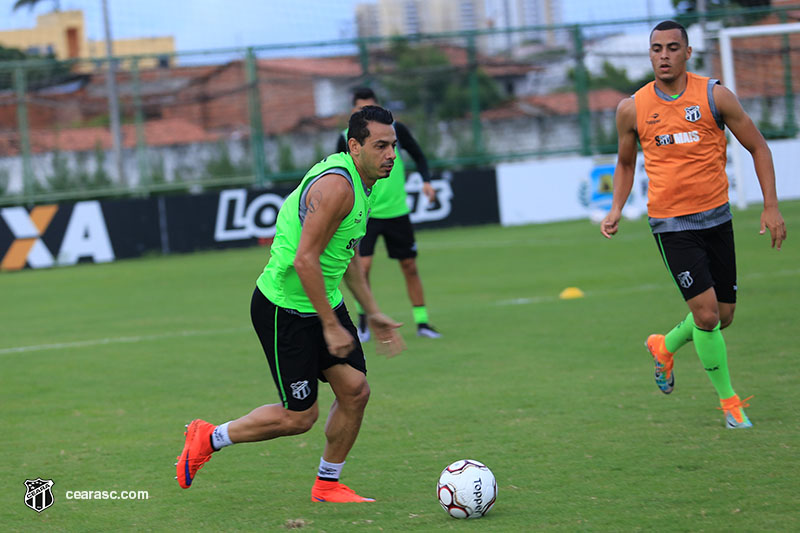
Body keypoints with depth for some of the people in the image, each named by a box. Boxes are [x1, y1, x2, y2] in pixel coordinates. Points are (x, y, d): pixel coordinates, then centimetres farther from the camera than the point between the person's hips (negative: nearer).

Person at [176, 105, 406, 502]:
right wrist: (330, 325, -23)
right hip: (285, 310, -9)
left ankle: (327, 485, 19)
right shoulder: (335, 186, -25)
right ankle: (208, 439, 16)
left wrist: (371, 312, 19)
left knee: (355, 391, 2)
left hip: (324, 302, 9)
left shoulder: (360, 184, 8)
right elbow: (304, 261, -27)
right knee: (300, 416, -2)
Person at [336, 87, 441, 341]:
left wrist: (426, 180, -4)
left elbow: (418, 155, 11)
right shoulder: (347, 139, -4)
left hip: (396, 211, 2)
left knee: (409, 266, 5)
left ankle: (422, 322, 15)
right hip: (364, 213, -2)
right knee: (362, 266, -14)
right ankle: (363, 322, 2)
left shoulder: (395, 130, -3)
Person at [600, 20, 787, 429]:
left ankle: (664, 347, 38)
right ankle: (729, 400, 5)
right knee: (706, 312, -13)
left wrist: (771, 206, -4)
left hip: (717, 218, 2)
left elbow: (757, 147, 3)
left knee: (724, 316, 9)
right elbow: (625, 163, 14)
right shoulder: (632, 109, -3)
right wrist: (616, 209, -1)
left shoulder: (714, 96, -5)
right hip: (671, 223, -2)